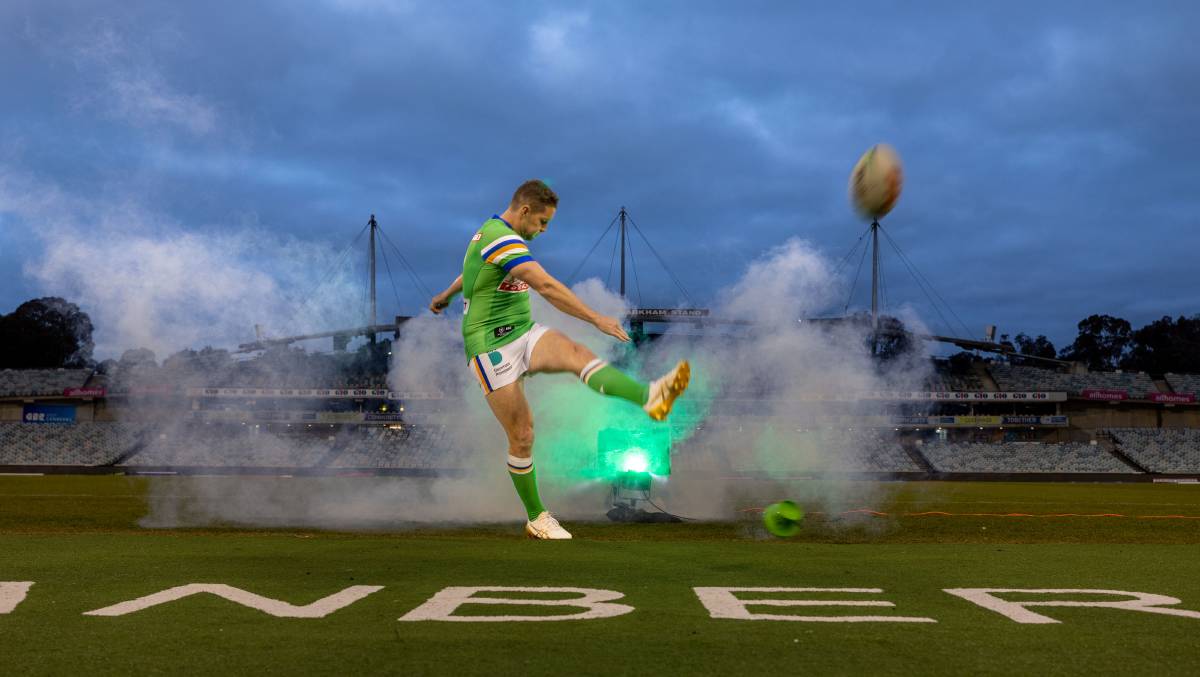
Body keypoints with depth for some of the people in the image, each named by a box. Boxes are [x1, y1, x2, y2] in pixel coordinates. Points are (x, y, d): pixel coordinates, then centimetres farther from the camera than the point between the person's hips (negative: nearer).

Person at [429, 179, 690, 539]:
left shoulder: (492, 232, 15)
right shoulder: (503, 239, -19)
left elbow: (472, 271, 37)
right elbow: (547, 286, -30)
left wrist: (446, 295, 54)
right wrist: (597, 318, -31)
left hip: (523, 333, 8)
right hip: (492, 345, -8)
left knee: (576, 354, -23)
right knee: (522, 436, -6)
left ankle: (649, 396, -49)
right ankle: (536, 518, 12)